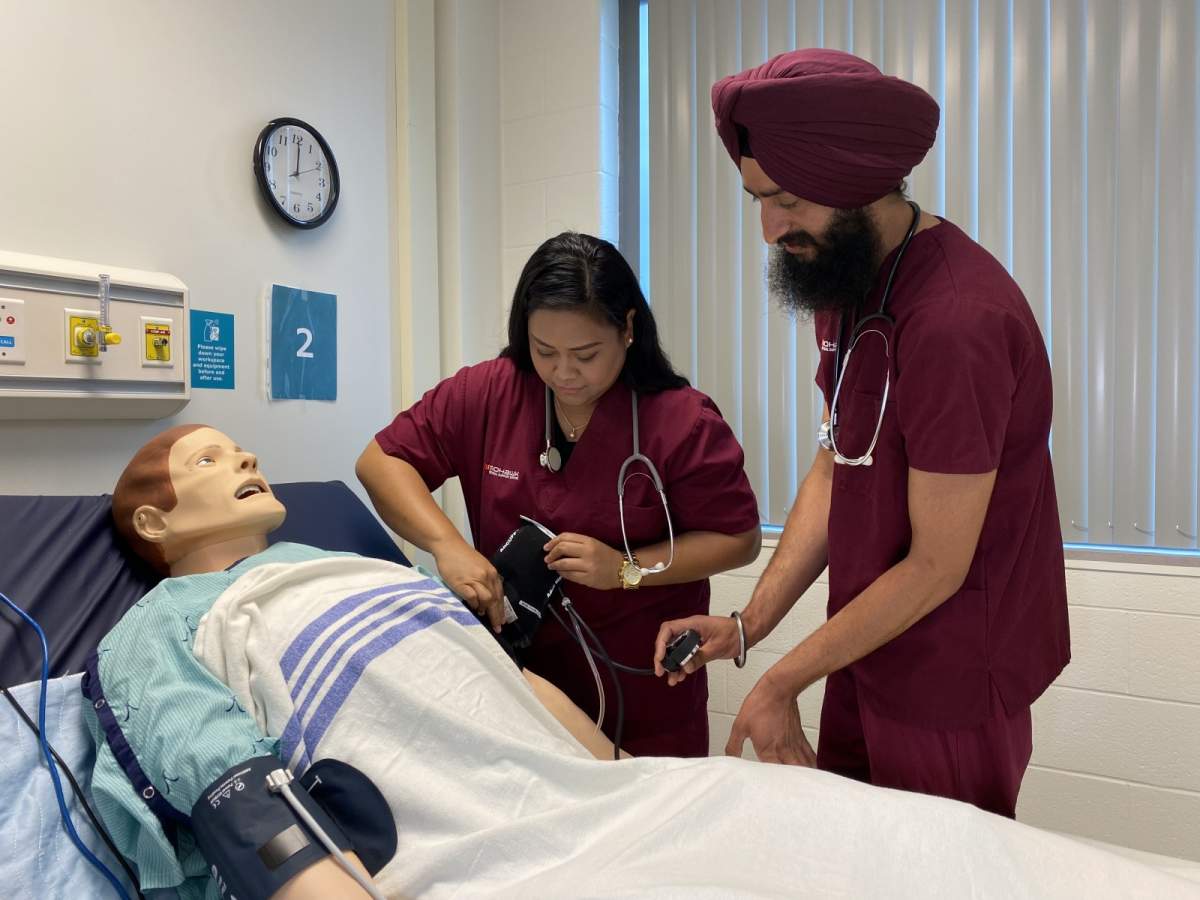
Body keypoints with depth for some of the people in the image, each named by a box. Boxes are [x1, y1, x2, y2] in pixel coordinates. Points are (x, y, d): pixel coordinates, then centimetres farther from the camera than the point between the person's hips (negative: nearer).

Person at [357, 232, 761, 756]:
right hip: (516, 669, 2)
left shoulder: (682, 419, -14)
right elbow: (382, 461, -5)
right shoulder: (484, 395, -8)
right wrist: (448, 546, -20)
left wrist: (627, 569, -20)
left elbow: (739, 539, -8)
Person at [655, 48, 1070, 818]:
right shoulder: (844, 279, 3)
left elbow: (937, 567, -21)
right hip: (869, 662, 8)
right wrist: (749, 625, -3)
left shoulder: (957, 320, -26)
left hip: (950, 689, -7)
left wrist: (783, 682, -12)